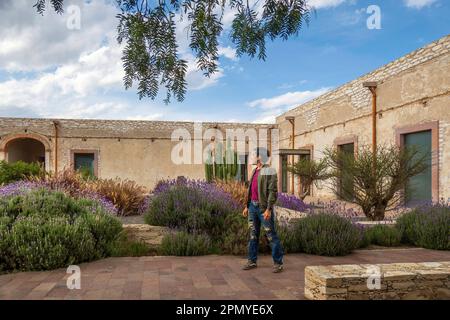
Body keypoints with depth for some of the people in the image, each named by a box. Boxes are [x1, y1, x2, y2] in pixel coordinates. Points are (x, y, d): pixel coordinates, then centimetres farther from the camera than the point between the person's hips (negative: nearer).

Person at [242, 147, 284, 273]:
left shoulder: (269, 171, -14)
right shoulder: (255, 171, 14)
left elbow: (273, 192, -19)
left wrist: (269, 209, -25)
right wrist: (247, 206, 16)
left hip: (264, 208, -8)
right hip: (253, 206, 8)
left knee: (271, 236, -3)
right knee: (253, 234, 10)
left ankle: (278, 263, 6)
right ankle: (252, 261, 19)